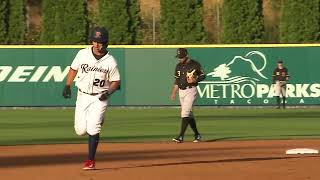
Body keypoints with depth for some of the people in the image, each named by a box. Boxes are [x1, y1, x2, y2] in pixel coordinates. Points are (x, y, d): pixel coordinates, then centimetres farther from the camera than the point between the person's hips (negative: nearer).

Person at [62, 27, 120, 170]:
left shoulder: (110, 61, -9)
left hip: (99, 98, -3)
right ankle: (97, 122, 39)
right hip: (82, 96, 3)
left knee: (92, 128, -16)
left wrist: (109, 92, -18)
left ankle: (90, 161, -9)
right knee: (80, 130, 3)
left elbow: (116, 81, 0)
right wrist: (67, 86, 0)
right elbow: (73, 69, 10)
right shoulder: (82, 54, -4)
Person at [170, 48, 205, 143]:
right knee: (189, 114, 11)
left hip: (190, 91, -7)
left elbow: (203, 75, 0)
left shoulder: (195, 64, -8)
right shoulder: (178, 66, 11)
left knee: (185, 112, -16)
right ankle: (197, 135, 22)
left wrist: (195, 80, -18)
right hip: (181, 91, 7)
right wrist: (173, 92, 11)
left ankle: (181, 136, -21)